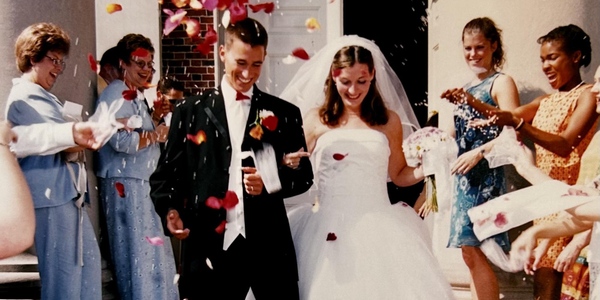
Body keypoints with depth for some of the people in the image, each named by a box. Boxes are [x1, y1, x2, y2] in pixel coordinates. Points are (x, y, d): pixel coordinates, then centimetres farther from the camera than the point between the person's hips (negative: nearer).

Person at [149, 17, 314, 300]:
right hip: (211, 248, -1)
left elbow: (303, 174, 10)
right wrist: (170, 209, -13)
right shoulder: (190, 110, 6)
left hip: (270, 247, 1)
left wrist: (270, 183, -10)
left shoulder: (284, 114, 8)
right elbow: (167, 171, 6)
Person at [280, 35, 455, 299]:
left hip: (378, 227, 1)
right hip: (329, 227, -1)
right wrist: (290, 164, -15)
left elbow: (399, 175, 14)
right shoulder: (316, 119, 3)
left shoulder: (389, 121, 7)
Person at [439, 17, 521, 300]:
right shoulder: (466, 88, 17)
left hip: (486, 173, -8)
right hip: (464, 174, 8)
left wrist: (478, 153, -22)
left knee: (473, 251, -9)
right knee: (470, 251, 9)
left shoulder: (502, 82, -5)